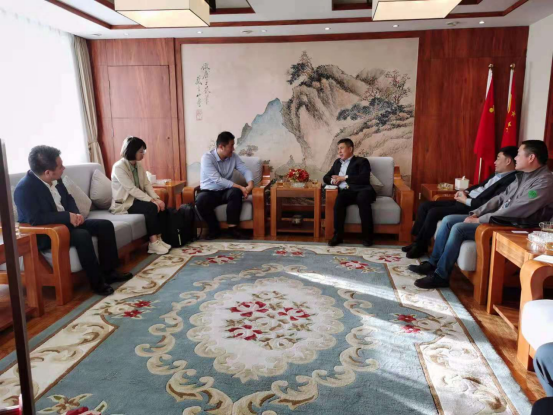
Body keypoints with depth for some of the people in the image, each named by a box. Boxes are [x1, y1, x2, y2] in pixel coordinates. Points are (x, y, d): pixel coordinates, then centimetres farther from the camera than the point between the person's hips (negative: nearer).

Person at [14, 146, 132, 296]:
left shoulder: (55, 179, 0)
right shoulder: (24, 189, -23)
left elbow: (68, 198, 14)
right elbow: (35, 219, -30)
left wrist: (76, 214, -7)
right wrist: (68, 216, -27)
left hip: (65, 222, 9)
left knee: (105, 225, -3)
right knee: (82, 235, -34)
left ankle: (108, 271, 2)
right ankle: (97, 281, -20)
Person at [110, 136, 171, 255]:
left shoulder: (139, 165, 7)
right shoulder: (118, 167, -17)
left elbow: (147, 184, 2)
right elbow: (131, 189, -24)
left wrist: (157, 198, -16)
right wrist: (152, 200, -28)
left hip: (136, 199, 7)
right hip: (123, 203, -7)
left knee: (161, 207, -16)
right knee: (151, 208, -28)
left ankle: (158, 239, -9)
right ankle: (153, 243, -21)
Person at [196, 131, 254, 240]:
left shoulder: (233, 157, 1)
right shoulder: (207, 158, -16)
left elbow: (246, 170, 1)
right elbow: (217, 180, -25)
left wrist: (250, 184, -23)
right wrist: (240, 187, -29)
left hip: (225, 192, 3)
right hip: (209, 192, -3)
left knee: (236, 192, -31)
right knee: (201, 201, -36)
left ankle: (233, 228, -21)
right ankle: (215, 229, -14)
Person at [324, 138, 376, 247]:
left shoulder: (361, 161, 12)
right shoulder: (337, 162, 30)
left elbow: (364, 179, -5)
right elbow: (326, 177, 29)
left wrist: (344, 178, -5)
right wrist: (333, 180, 4)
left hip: (361, 190, -3)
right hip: (346, 192, 3)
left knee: (363, 198, -38)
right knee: (339, 199, -33)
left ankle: (367, 236, -27)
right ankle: (338, 235, -26)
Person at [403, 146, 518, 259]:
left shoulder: (511, 180, -15)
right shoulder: (498, 174, 16)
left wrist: (466, 200, -16)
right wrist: (465, 191, 7)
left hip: (472, 208, -10)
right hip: (465, 200, 10)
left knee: (433, 212, -22)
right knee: (425, 206, 1)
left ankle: (421, 246, -5)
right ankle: (418, 241, 8)